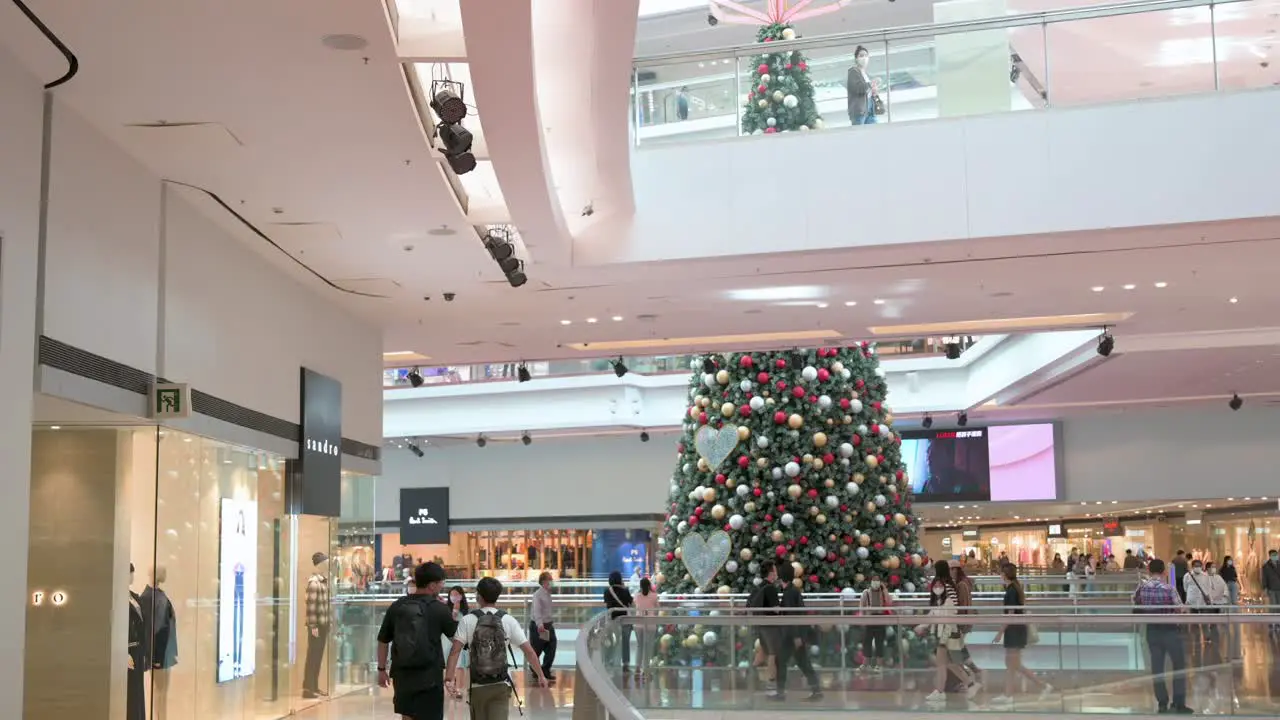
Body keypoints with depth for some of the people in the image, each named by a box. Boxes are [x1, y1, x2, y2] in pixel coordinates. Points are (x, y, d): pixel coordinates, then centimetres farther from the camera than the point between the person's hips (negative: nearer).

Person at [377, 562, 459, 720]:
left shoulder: (396, 606, 2)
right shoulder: (439, 609, -8)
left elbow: (383, 641, 7)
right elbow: (455, 633, 5)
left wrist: (382, 669, 18)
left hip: (402, 673, 4)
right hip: (430, 675, -4)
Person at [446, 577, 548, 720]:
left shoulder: (467, 621, -5)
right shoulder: (509, 621, -3)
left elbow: (455, 651, -14)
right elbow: (528, 651, -3)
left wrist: (449, 678, -17)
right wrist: (541, 676, 6)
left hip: (477, 686, 1)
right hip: (501, 685, 0)